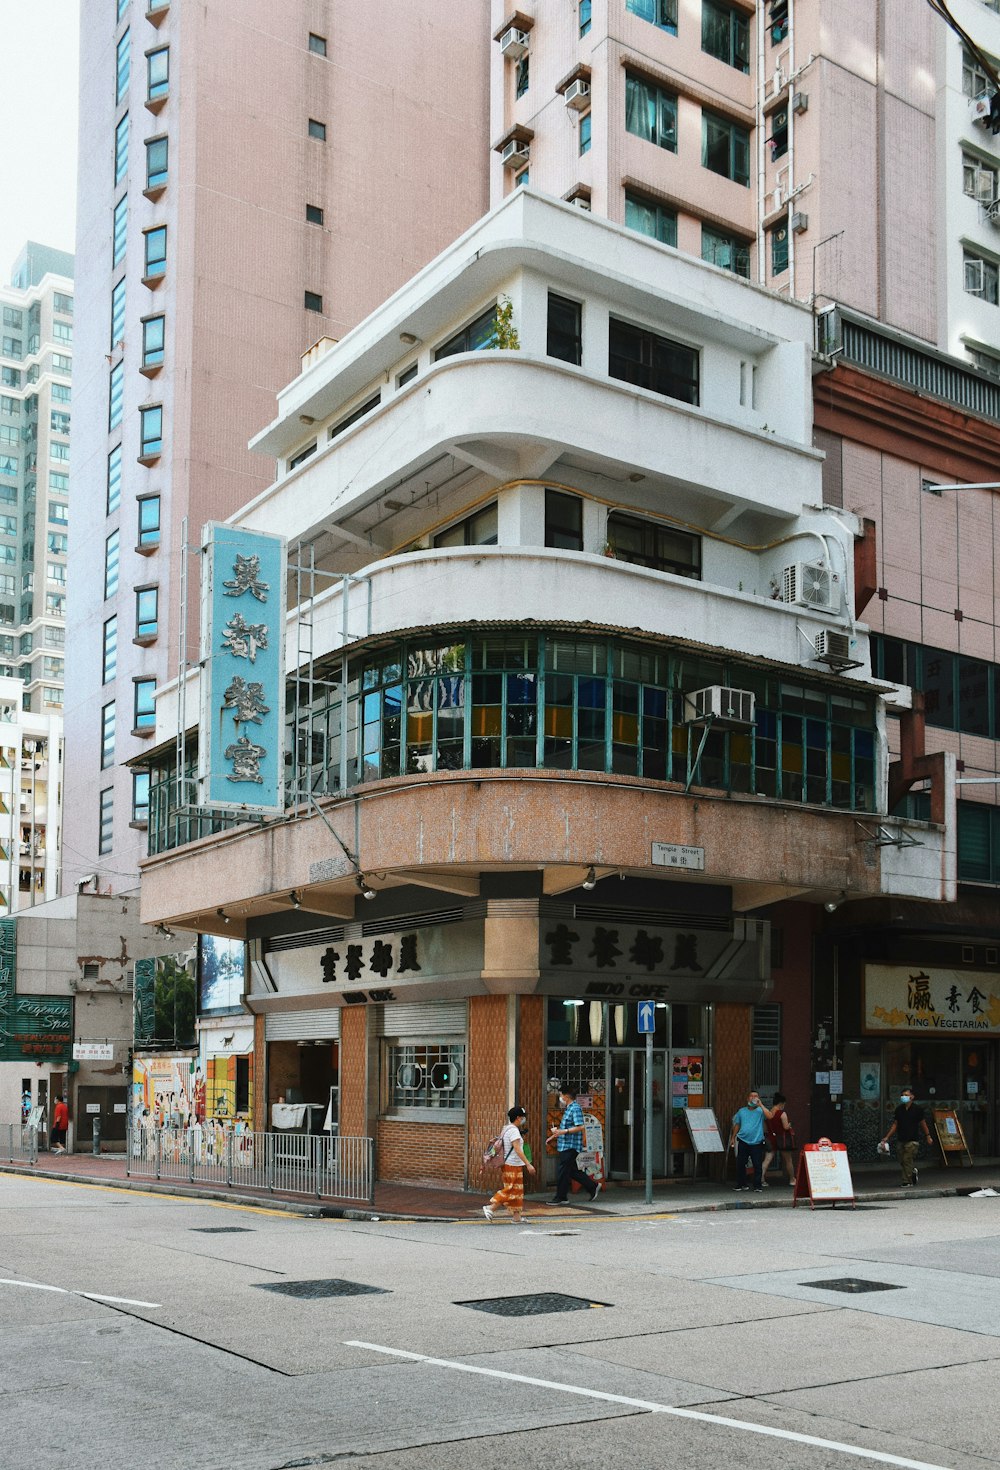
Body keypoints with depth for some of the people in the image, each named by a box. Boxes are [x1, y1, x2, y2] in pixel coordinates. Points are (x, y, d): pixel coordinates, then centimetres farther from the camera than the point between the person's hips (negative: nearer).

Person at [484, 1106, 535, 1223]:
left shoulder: (507, 1129, 13)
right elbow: (517, 1150, -24)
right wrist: (528, 1164, -26)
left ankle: (517, 1216, 13)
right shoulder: (514, 1131, -17)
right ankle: (490, 1208, -8)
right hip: (513, 1165, -10)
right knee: (511, 1190, -7)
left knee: (516, 1191, 11)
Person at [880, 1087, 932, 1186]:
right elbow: (895, 1125, 12)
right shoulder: (899, 1110, 8)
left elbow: (923, 1123, 5)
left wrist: (927, 1136, 7)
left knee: (907, 1160, -11)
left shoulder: (917, 1110, -4)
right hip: (900, 1140, 5)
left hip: (912, 1140, -5)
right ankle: (913, 1172, 32)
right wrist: (887, 1137, 9)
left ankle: (908, 1181, -2)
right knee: (902, 1161, 6)